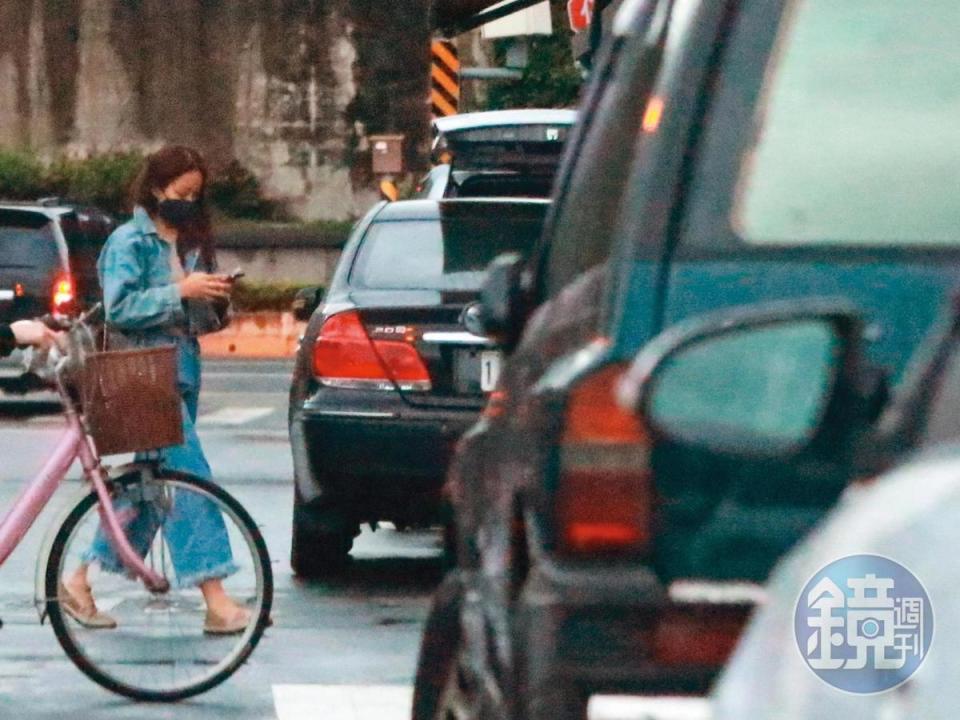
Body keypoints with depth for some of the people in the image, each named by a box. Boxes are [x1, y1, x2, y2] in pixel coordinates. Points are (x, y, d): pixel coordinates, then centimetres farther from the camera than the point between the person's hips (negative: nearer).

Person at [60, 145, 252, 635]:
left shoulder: (192, 244, 16)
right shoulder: (129, 241, -5)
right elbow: (120, 308, -16)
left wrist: (214, 301, -2)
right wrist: (181, 291, -20)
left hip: (182, 372, 8)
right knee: (190, 476, -14)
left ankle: (80, 580, 18)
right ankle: (215, 600, -18)